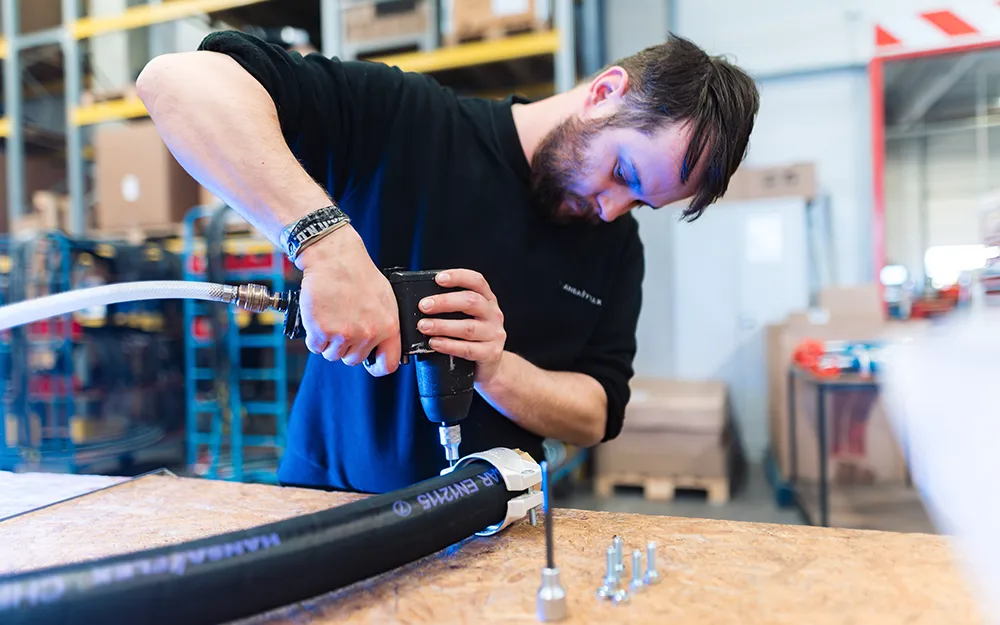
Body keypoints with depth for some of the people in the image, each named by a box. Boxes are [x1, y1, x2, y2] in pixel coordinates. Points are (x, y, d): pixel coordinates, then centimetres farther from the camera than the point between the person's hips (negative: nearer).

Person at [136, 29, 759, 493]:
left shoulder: (618, 246, 0)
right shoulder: (405, 120, -15)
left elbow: (597, 417, -1)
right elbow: (180, 79, -22)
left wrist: (494, 369, -21)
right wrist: (328, 240, -37)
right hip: (329, 500, -2)